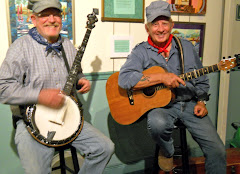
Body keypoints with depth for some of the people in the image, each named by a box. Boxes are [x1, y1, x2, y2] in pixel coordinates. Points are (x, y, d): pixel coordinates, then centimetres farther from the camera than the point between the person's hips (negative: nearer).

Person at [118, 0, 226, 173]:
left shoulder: (186, 46, 9)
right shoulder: (141, 52, -5)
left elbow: (201, 79, 17)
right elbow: (124, 79, -23)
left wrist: (201, 101, 3)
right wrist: (161, 77, -25)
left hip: (189, 103, 3)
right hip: (160, 105, -3)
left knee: (217, 150, -8)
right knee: (158, 124, -37)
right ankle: (167, 152, -1)